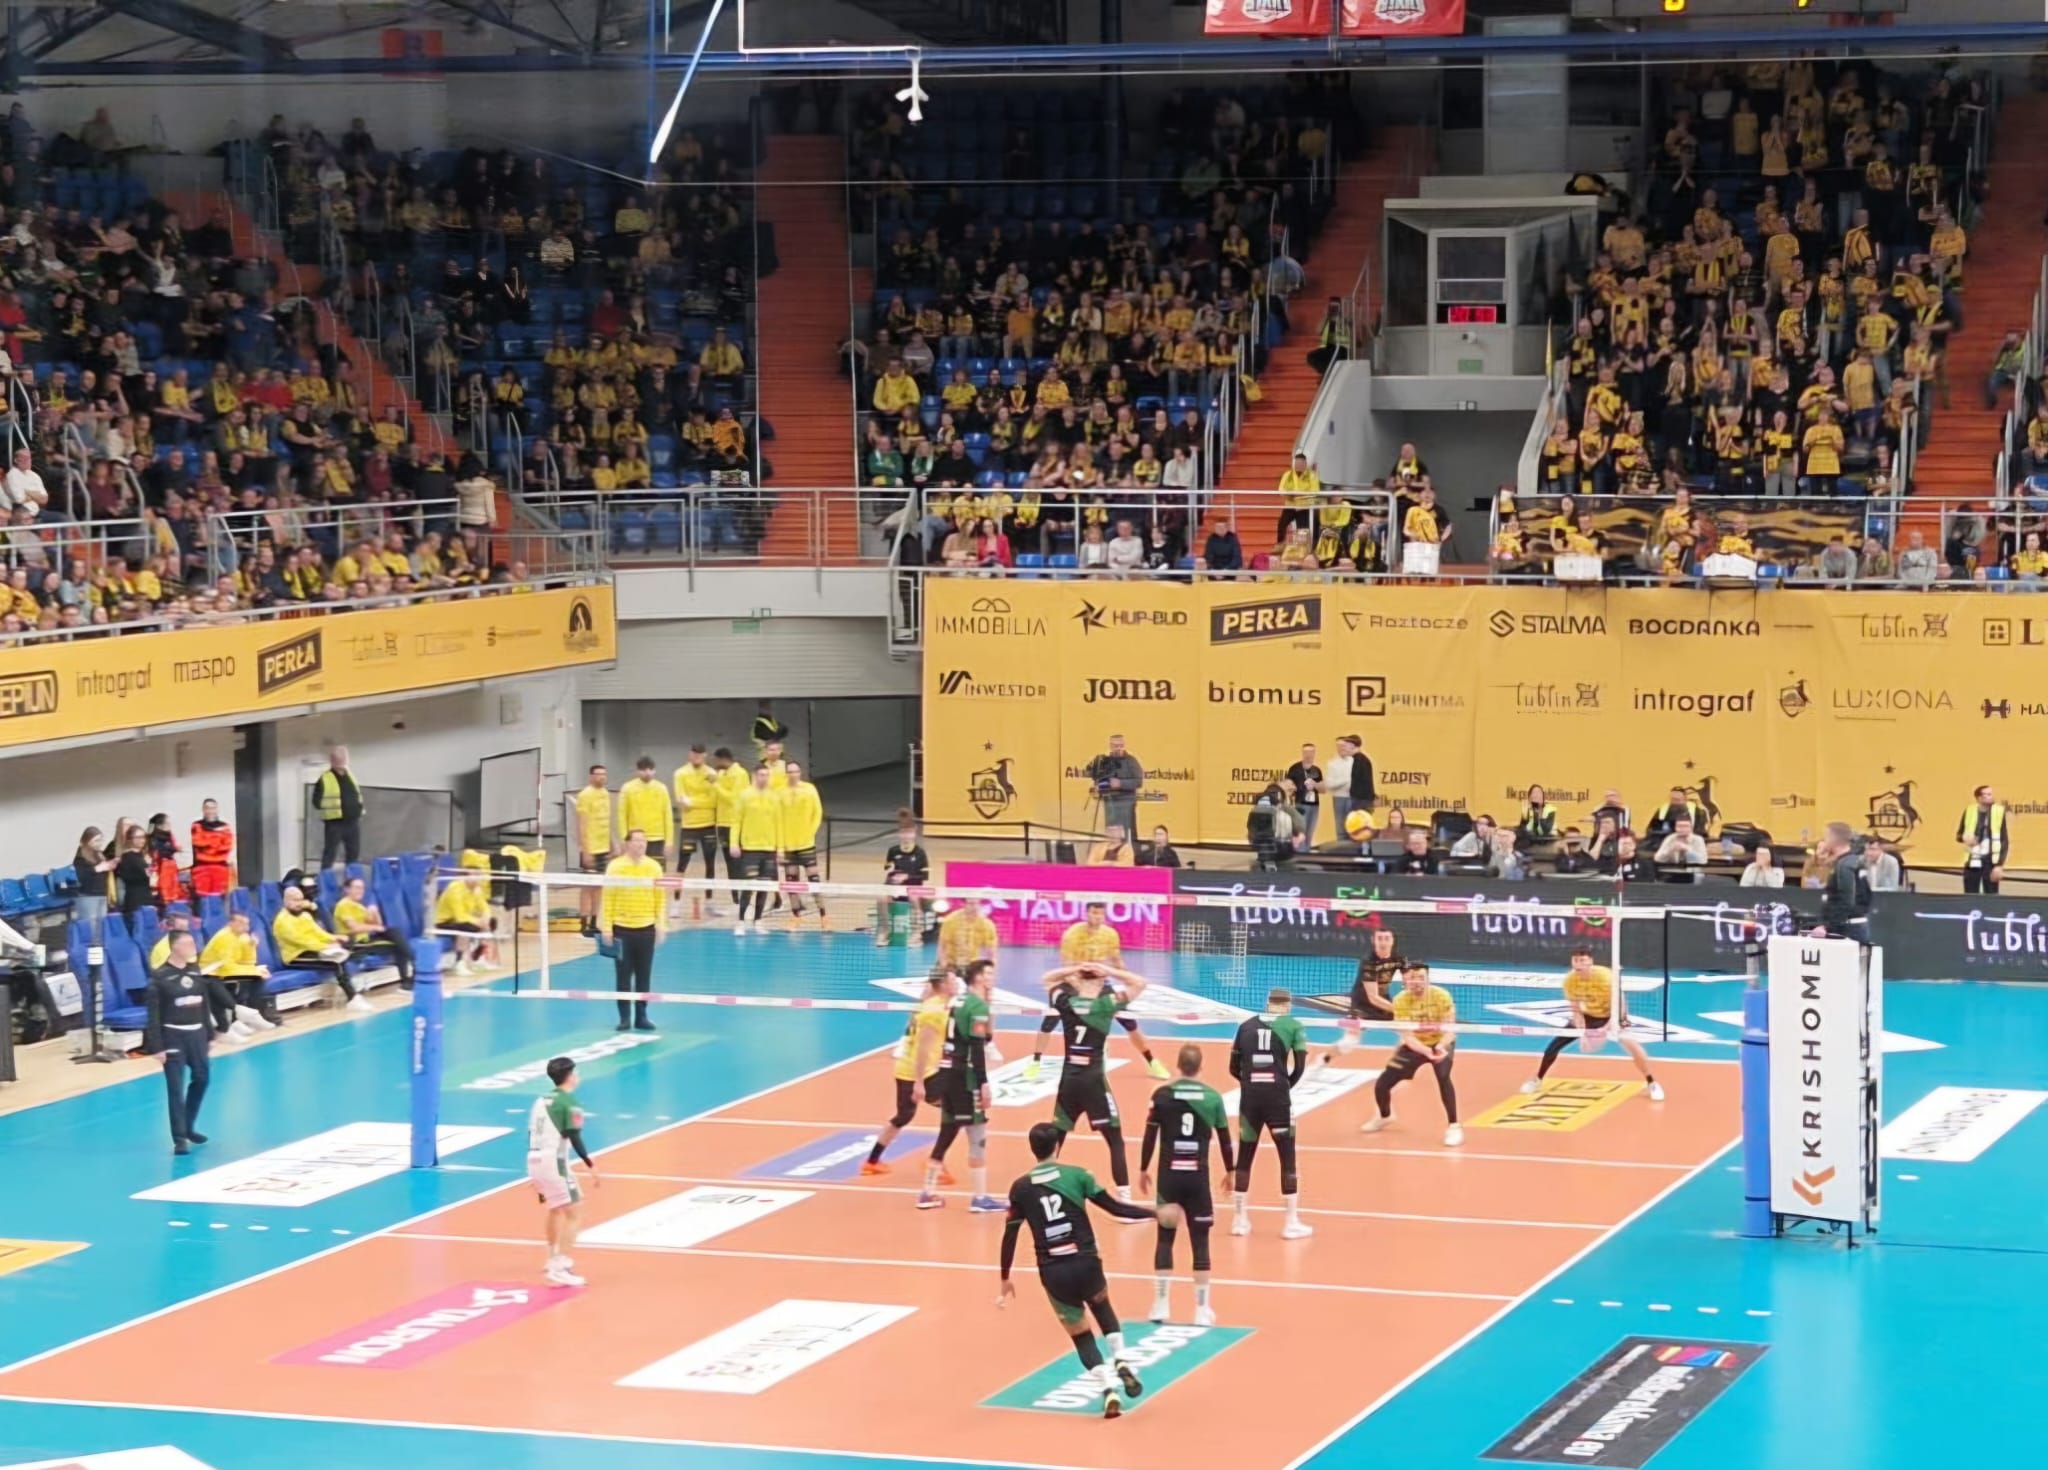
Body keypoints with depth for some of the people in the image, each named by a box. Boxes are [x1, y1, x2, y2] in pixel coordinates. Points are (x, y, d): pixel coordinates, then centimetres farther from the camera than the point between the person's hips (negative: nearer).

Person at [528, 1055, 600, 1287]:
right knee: (574, 1212, -5)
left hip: (534, 1160, 8)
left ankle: (553, 1261, 42)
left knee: (556, 1209, 29)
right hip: (553, 1161, -8)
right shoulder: (569, 1101, -6)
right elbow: (573, 1137, -14)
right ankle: (560, 1269, -15)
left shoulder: (540, 1101, 18)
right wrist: (590, 1164, -11)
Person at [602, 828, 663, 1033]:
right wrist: (607, 926, -8)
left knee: (644, 976, 6)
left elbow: (659, 898, 5)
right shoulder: (615, 867, -6)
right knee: (624, 976, 3)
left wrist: (660, 924, 2)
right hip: (621, 928, -2)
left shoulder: (654, 867, 1)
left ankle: (641, 1017, 14)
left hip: (646, 928, 2)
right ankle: (625, 1017, 9)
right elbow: (608, 898, -5)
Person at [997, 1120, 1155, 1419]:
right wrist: (1154, 1213, 11)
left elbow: (1010, 1236, 5)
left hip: (1052, 1273, 0)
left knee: (1081, 1336, 16)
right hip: (1085, 1263, 0)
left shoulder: (1021, 1187, 4)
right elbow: (1115, 1208, -1)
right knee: (1102, 1306, 33)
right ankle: (1120, 1361, 13)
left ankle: (1108, 1388, -2)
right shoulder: (1077, 1175, 0)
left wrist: (1006, 1280, 14)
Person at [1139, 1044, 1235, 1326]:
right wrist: (1230, 1171, 20)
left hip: (1169, 1176, 0)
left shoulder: (1162, 1095, -4)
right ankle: (1202, 1309, 7)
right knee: (1200, 1242, 6)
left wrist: (1143, 1170, 11)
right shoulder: (1212, 1097, -1)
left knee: (1164, 1238, 10)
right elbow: (1224, 1139, 6)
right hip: (1197, 1177, 0)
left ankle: (1161, 1304, 7)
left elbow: (1150, 1136, -2)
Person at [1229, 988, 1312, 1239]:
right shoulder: (1293, 1026, 3)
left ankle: (1240, 1219, 19)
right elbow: (1300, 1067, -3)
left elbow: (1234, 1068, 11)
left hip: (1249, 1095, 3)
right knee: (1287, 1158, 6)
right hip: (1277, 1095, -3)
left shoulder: (1246, 1025, 12)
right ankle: (1291, 1223, 6)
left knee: (1244, 1157, 14)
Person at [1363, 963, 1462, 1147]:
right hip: (1413, 1046, 2)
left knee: (1443, 1078, -32)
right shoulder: (1400, 1001, -23)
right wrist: (1425, 1050, -46)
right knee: (1382, 1084, -2)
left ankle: (1453, 1126, -18)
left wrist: (1441, 1046, -47)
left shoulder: (1442, 997, -25)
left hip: (1440, 1043, -2)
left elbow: (1449, 1029, -25)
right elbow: (1407, 1035, -26)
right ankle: (1385, 1117, 33)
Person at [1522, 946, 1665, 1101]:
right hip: (1588, 1015, 4)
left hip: (1610, 1016, -4)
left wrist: (1613, 1023, -46)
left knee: (1631, 1044, -27)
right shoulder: (1570, 980, -21)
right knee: (1555, 1043, -3)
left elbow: (1619, 1004, -31)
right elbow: (1576, 1009, -10)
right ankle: (1537, 1079, 20)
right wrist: (1581, 1031, -24)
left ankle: (1652, 1084, -10)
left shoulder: (1605, 976, -34)